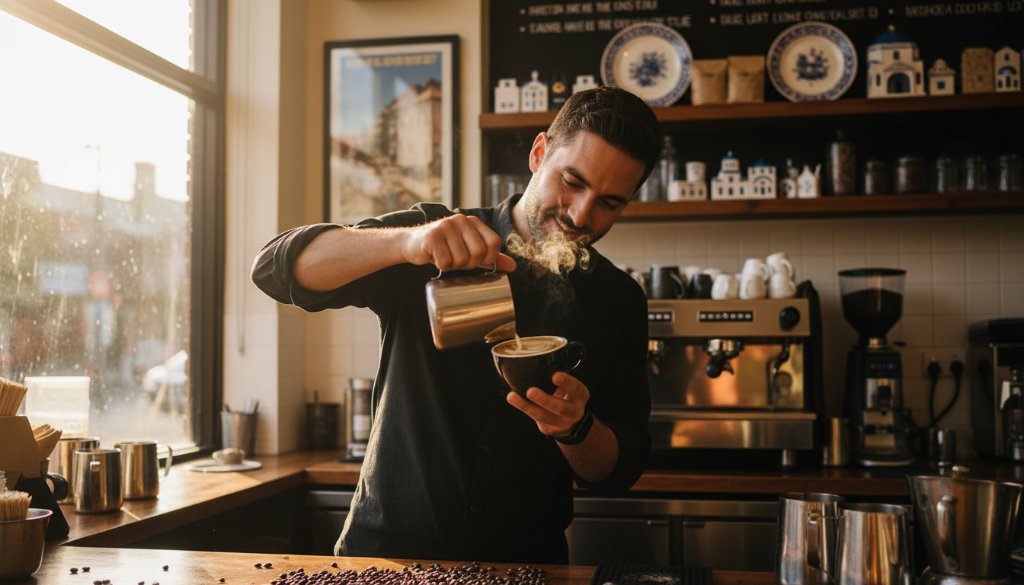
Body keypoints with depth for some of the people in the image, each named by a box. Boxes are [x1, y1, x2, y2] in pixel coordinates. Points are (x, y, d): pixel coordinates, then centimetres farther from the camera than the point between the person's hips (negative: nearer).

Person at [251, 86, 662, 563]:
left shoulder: (619, 302, 1)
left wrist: (576, 428, -17)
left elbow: (622, 469, 4)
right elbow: (275, 267, -14)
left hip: (525, 560, 3)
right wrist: (408, 240, -29)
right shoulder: (437, 249, -3)